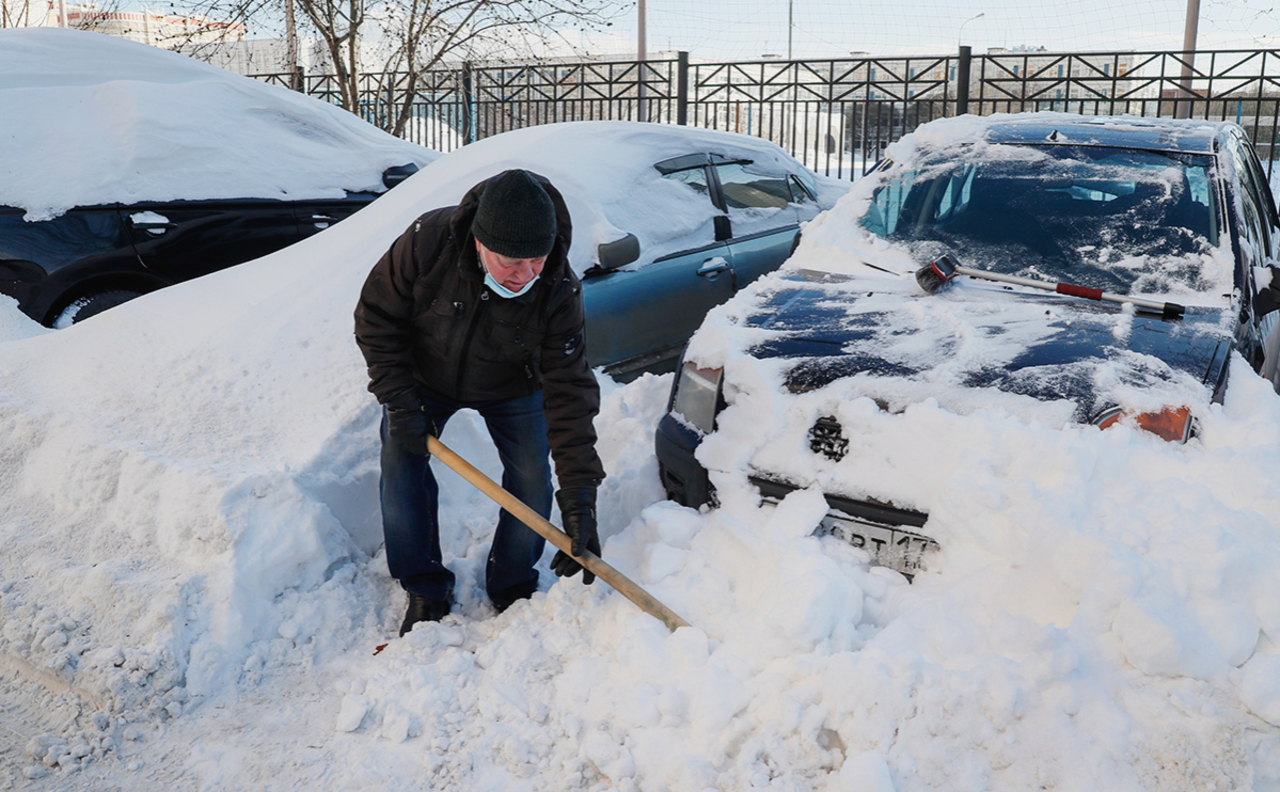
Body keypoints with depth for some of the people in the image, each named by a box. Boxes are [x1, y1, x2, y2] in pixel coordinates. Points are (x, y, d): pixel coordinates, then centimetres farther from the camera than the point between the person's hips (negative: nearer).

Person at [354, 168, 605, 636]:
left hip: (512, 388, 0)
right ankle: (425, 592, 9)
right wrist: (399, 403, -23)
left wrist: (578, 491, -36)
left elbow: (568, 389, -31)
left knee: (531, 477, -9)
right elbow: (376, 319, -19)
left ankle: (514, 591, 14)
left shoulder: (560, 292, -33)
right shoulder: (427, 242, -35)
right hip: (424, 378, 0)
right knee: (401, 465, -9)